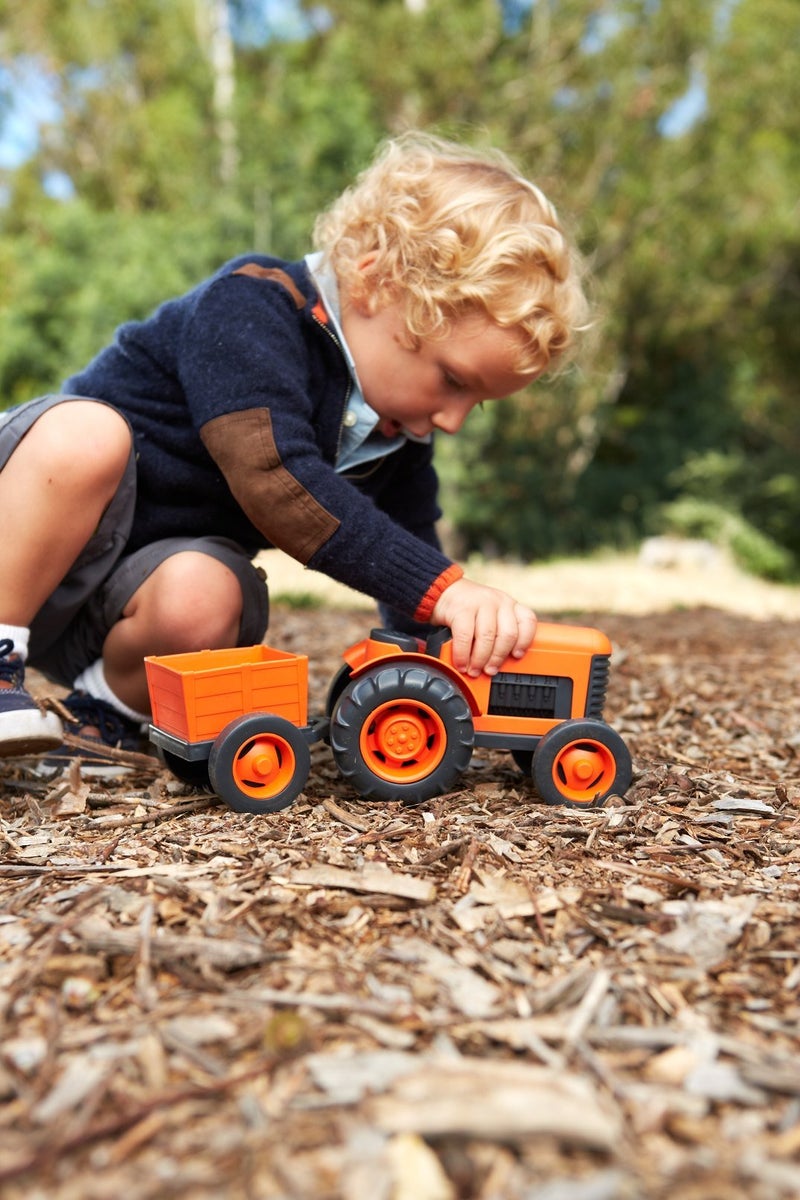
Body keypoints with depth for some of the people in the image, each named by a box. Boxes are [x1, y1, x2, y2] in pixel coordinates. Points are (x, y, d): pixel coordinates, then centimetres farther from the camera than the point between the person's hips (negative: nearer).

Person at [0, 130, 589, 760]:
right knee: (84, 432, -36)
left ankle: (111, 710, -3)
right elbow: (274, 479, -33)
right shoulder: (252, 304, -20)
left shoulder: (402, 437, 1)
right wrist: (441, 588, -37)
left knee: (202, 601, -32)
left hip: (171, 569, 4)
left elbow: (411, 577, 6)